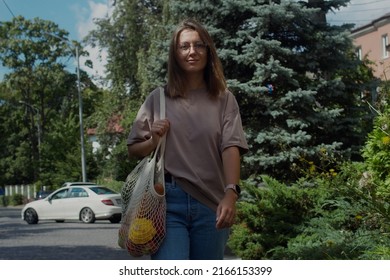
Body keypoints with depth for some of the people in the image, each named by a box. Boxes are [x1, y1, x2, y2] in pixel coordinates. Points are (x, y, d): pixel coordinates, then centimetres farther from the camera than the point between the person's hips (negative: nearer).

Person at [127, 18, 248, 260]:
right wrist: (153, 141, -6)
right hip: (167, 201, 0)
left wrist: (231, 193, -22)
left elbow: (231, 148, -7)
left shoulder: (224, 99, 5)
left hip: (210, 203, 1)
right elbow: (133, 150, 15)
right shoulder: (158, 98, 8)